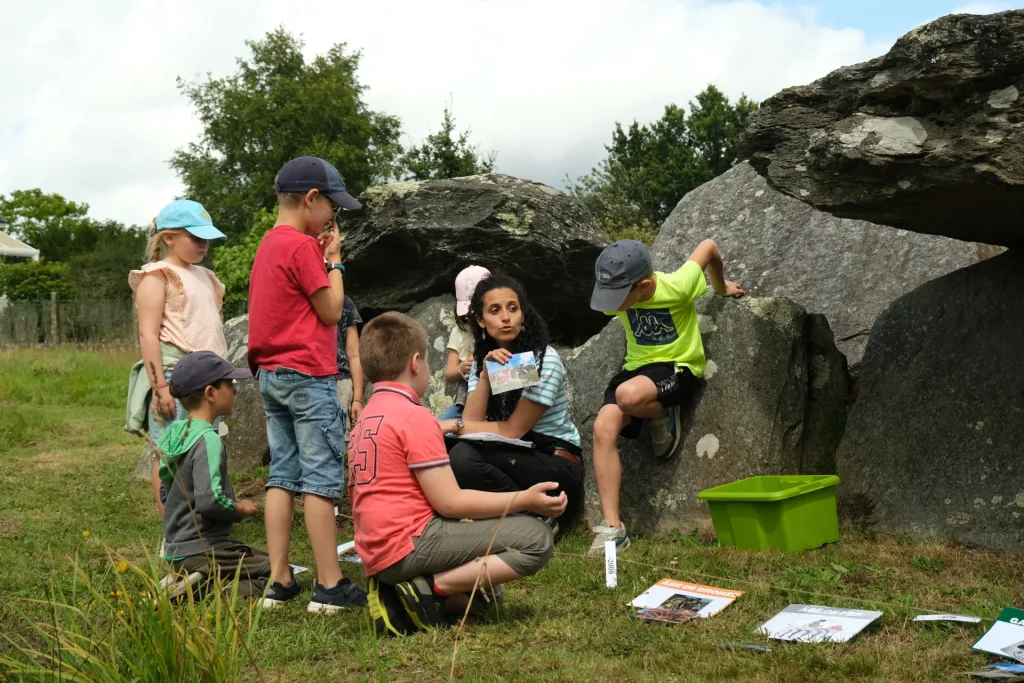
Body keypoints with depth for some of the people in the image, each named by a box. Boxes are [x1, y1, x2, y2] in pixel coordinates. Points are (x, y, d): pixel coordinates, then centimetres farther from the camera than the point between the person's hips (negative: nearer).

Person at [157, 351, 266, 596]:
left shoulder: (177, 432, 9)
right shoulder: (208, 440, -19)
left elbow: (165, 494, 17)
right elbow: (209, 499, -30)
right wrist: (239, 509, -9)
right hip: (202, 554, -9)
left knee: (263, 558, 21)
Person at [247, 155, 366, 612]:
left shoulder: (267, 245, 16)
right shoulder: (303, 246, -13)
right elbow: (331, 311, -10)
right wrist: (334, 260, 0)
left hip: (271, 376, 9)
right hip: (308, 375, -9)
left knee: (282, 476, 9)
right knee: (321, 478, -6)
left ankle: (280, 581, 11)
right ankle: (330, 586, -3)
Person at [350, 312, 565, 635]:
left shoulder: (365, 419, 15)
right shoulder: (415, 416, -11)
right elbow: (450, 502, -15)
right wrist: (525, 499, -9)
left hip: (377, 555, 9)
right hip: (412, 545, -9)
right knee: (537, 539, -11)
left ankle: (397, 589, 5)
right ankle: (431, 588, -14)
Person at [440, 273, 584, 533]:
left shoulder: (545, 360, -14)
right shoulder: (482, 359, 6)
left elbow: (513, 430, -15)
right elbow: (472, 421, -7)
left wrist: (455, 426, -12)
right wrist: (485, 374, -18)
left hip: (558, 466, -6)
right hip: (515, 459, 6)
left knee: (464, 457, -27)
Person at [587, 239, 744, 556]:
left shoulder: (677, 287, -21)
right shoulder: (616, 295, -8)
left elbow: (708, 246, -3)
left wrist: (721, 287, 15)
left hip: (678, 367, -5)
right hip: (637, 366, 5)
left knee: (628, 395, -38)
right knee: (604, 427, -22)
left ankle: (664, 416, -1)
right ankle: (612, 527, -20)